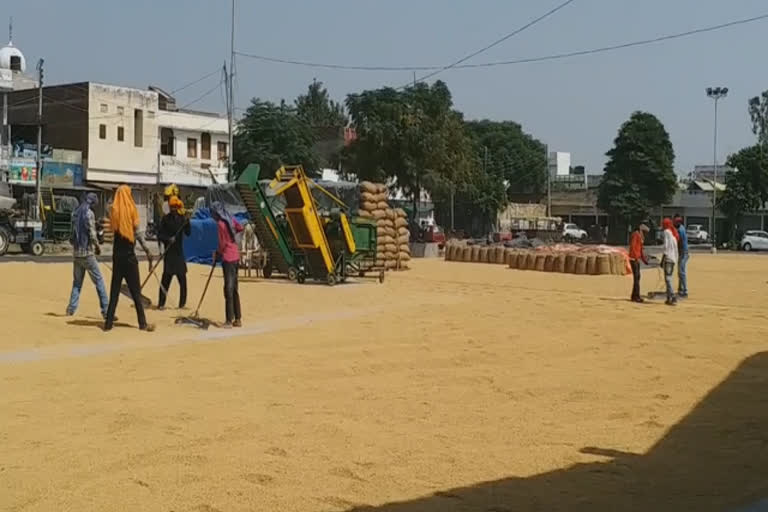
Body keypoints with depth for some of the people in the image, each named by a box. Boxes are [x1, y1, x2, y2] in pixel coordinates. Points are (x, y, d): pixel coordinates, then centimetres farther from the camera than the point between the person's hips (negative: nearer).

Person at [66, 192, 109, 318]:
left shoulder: (75, 213, 11)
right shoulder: (89, 213, -12)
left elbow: (74, 231, 15)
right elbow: (92, 234, -16)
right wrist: (98, 246, -1)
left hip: (76, 252, 7)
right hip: (87, 252, -7)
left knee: (77, 281, 16)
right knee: (99, 281, -4)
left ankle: (71, 309, 11)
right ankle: (105, 310, -8)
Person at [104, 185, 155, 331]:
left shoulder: (113, 211, 2)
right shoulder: (131, 210, -6)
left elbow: (113, 229, 0)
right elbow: (138, 232, -9)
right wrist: (147, 250, -6)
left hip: (117, 254, 3)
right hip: (129, 254, -3)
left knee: (114, 290, 7)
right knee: (135, 291, 1)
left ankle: (109, 322, 5)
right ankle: (143, 323, -1)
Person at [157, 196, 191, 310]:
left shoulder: (181, 218, 5)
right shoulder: (166, 219, -2)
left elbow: (188, 233, -2)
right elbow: (159, 235, -4)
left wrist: (187, 222, -17)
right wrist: (168, 239, -21)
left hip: (179, 252, 3)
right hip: (169, 252, -3)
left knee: (182, 278, 1)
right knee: (166, 278, -4)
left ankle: (182, 303, 8)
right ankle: (161, 303, 2)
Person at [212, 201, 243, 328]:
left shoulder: (220, 224, -14)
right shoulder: (230, 220, 7)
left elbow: (223, 244, -14)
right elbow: (240, 228, 25)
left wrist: (218, 254, 1)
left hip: (228, 258, -8)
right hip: (236, 257, 8)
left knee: (228, 289, -7)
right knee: (234, 289, 13)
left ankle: (229, 321, -7)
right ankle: (238, 319, 16)